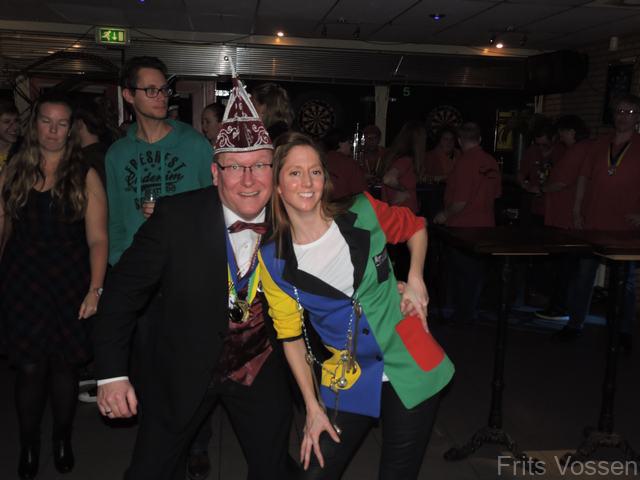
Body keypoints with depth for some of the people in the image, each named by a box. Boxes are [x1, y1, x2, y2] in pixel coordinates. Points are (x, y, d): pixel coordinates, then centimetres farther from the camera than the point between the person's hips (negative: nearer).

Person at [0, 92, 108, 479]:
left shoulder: (85, 177, -2)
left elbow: (97, 239, -6)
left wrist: (95, 289, -14)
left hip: (69, 285, -1)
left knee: (64, 366, 8)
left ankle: (63, 440, 29)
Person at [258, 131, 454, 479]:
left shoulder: (363, 215, -10)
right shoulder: (273, 261, -8)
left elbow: (415, 227, 10)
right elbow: (291, 335, 0)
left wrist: (415, 281, -5)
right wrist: (313, 408, 1)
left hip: (411, 367, 0)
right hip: (349, 382, 1)